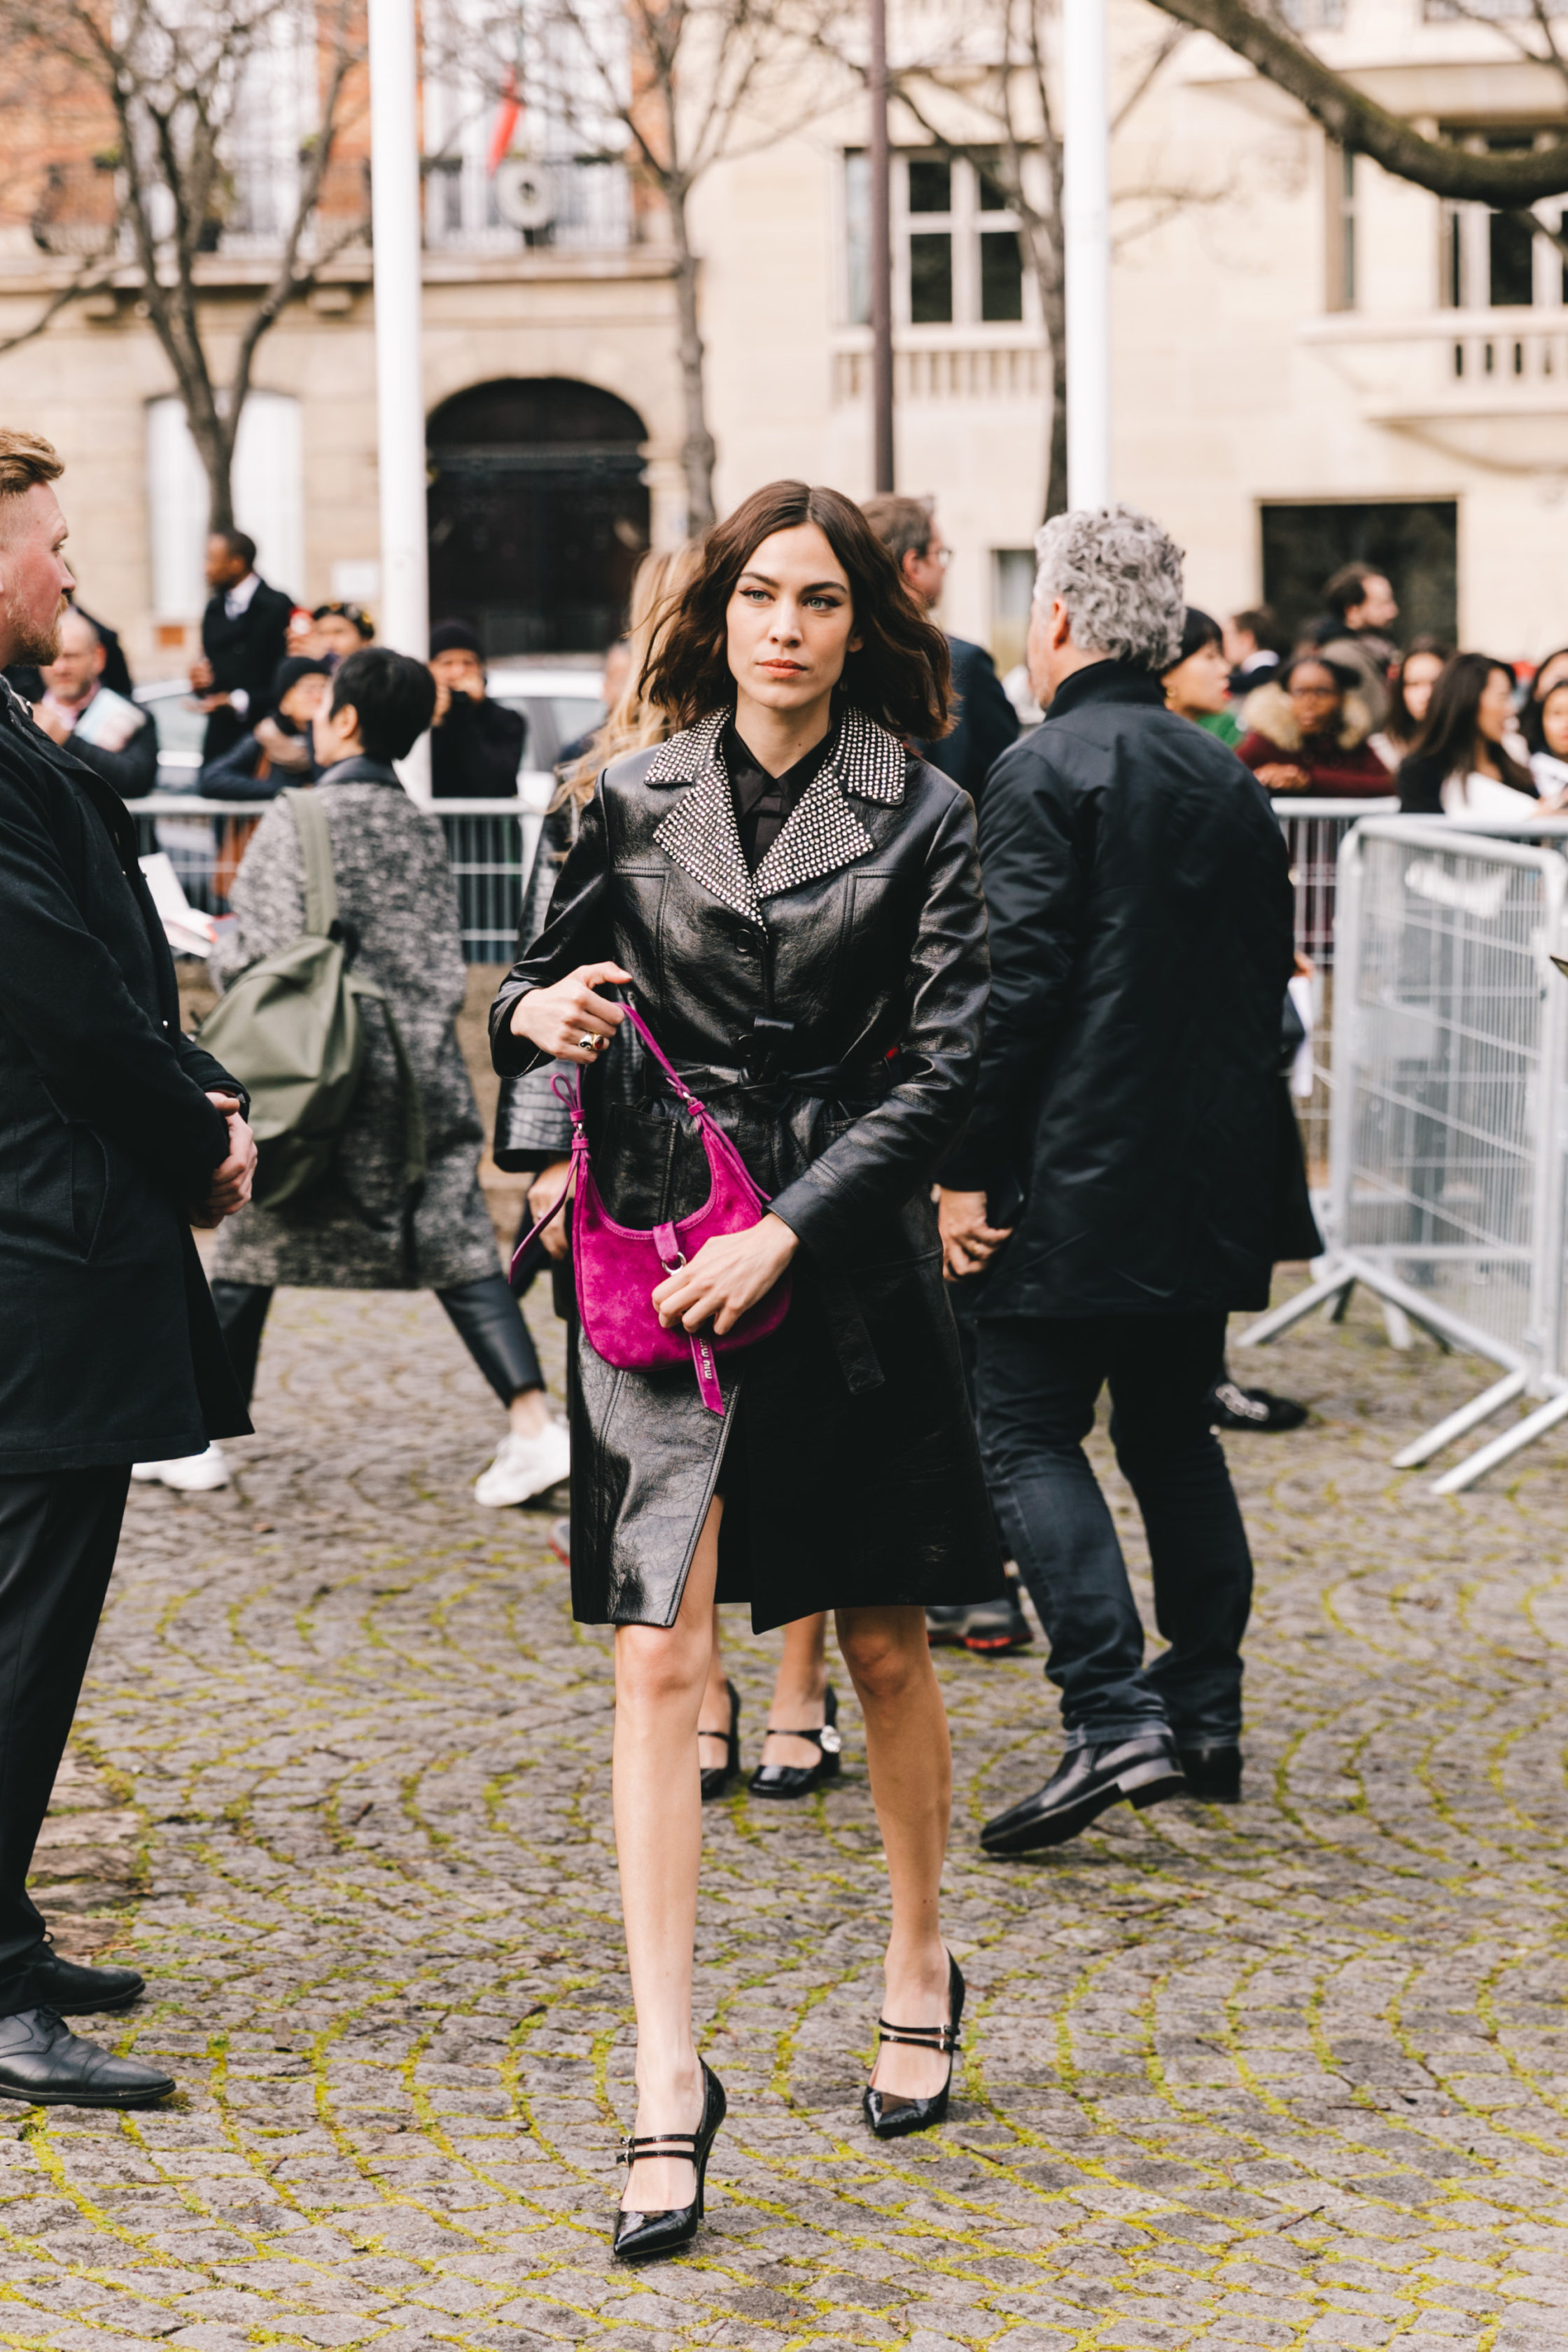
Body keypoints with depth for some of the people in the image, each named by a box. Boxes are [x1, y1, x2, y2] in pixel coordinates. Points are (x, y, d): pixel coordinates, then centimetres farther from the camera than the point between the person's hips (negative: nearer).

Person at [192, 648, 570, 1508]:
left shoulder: (296, 820, -7)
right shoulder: (423, 828, 10)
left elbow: (265, 953, -11)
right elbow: (441, 962, 12)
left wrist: (214, 946, 9)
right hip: (425, 1071, 4)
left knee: (251, 1248, 9)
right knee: (459, 1247, 2)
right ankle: (538, 1428, -10)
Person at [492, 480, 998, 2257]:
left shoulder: (920, 815, -1)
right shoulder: (635, 803, 6)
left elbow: (943, 1063, -5)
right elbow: (550, 989, 15)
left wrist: (789, 1227, -14)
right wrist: (535, 1012, -10)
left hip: (849, 1258, -1)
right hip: (658, 1257, 1)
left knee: (884, 1647, 13)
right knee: (660, 1661, -7)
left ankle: (920, 1971, 36)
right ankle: (667, 2080, -5)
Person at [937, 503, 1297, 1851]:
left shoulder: (1048, 774, -11)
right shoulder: (1231, 781, 11)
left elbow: (1018, 988, -17)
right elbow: (1267, 974, 15)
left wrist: (969, 1171, -12)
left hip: (1079, 1181, -7)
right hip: (1212, 1182, 7)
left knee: (1031, 1434, -2)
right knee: (1174, 1434, 16)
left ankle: (1113, 1715, -14)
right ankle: (1205, 1714, 19)